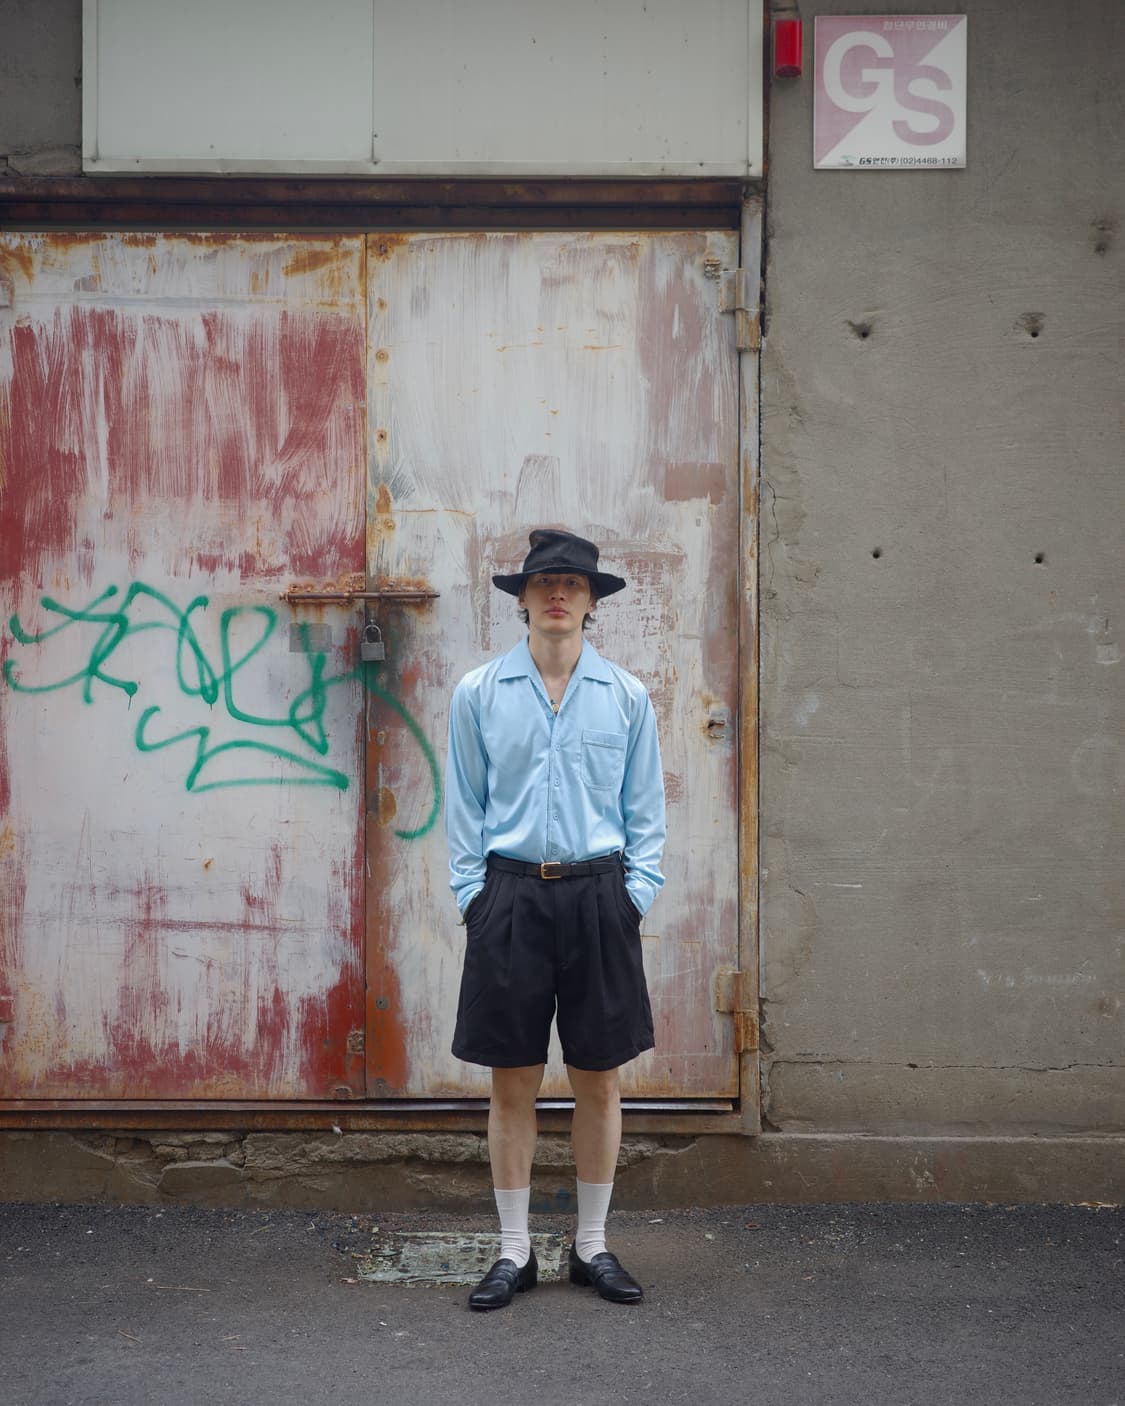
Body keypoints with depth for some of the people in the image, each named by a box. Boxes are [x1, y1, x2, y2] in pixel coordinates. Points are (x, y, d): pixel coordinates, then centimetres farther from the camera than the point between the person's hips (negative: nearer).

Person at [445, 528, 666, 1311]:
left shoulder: (626, 696, 5)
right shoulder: (480, 693, 3)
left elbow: (646, 808, 8)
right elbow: (465, 805, 5)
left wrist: (637, 893, -1)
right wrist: (473, 894, -2)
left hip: (598, 897, 1)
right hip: (511, 897, -1)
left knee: (599, 1080, 7)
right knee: (513, 1083, 4)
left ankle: (592, 1246, 20)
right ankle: (515, 1253, 16)